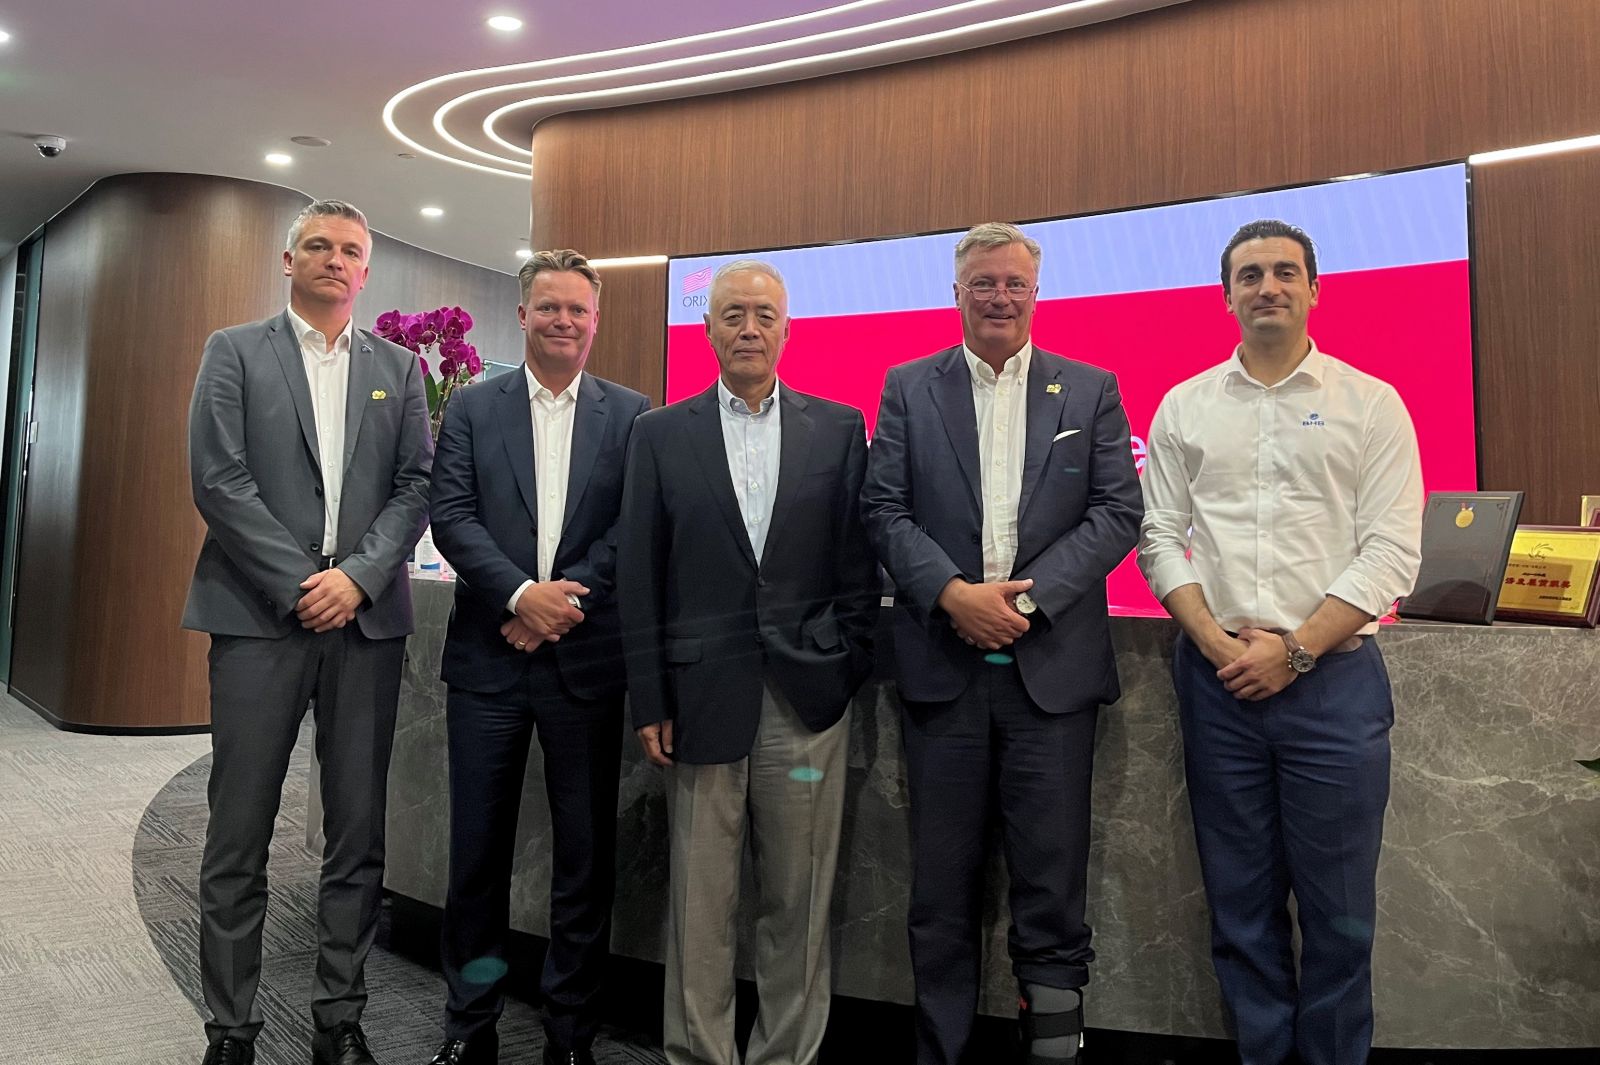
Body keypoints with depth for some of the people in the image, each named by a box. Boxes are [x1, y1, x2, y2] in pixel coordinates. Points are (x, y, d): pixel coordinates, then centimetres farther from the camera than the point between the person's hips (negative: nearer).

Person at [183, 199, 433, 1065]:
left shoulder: (399, 368, 14)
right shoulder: (235, 352, 8)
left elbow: (416, 487, 5)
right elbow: (218, 480, -3)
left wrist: (359, 575, -9)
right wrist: (299, 583, -10)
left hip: (367, 618, 2)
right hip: (259, 614, -2)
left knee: (358, 835, 6)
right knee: (238, 838, 3)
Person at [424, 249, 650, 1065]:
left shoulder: (631, 414, 5)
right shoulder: (472, 408, 8)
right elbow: (452, 515, -2)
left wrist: (567, 601, -12)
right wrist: (521, 594, -15)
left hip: (587, 658, 0)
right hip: (488, 656, 1)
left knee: (586, 851, 7)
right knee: (478, 847, 9)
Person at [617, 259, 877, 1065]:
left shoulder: (840, 428, 7)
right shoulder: (662, 434, 6)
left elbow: (858, 562, 5)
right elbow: (639, 575, 3)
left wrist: (849, 669, -1)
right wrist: (650, 699, -1)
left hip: (808, 696, 0)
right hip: (703, 694, 0)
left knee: (798, 901, 9)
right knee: (699, 900, 8)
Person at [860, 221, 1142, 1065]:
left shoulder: (1091, 390, 8)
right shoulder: (907, 389, 8)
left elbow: (1118, 512, 1)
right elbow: (883, 510, 1)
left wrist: (1029, 594, -11)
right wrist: (953, 593, -13)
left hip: (1052, 664, 0)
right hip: (941, 663, 1)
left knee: (1051, 876, 4)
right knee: (942, 879, 10)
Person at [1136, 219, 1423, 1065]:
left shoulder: (1371, 404, 2)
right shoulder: (1184, 408, 8)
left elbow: (1391, 553, -5)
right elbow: (1160, 538, 4)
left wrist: (1294, 650, -12)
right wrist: (1216, 643, -8)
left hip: (1334, 677, -1)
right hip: (1218, 679, 2)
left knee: (1337, 910, 7)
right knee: (1240, 902, 11)